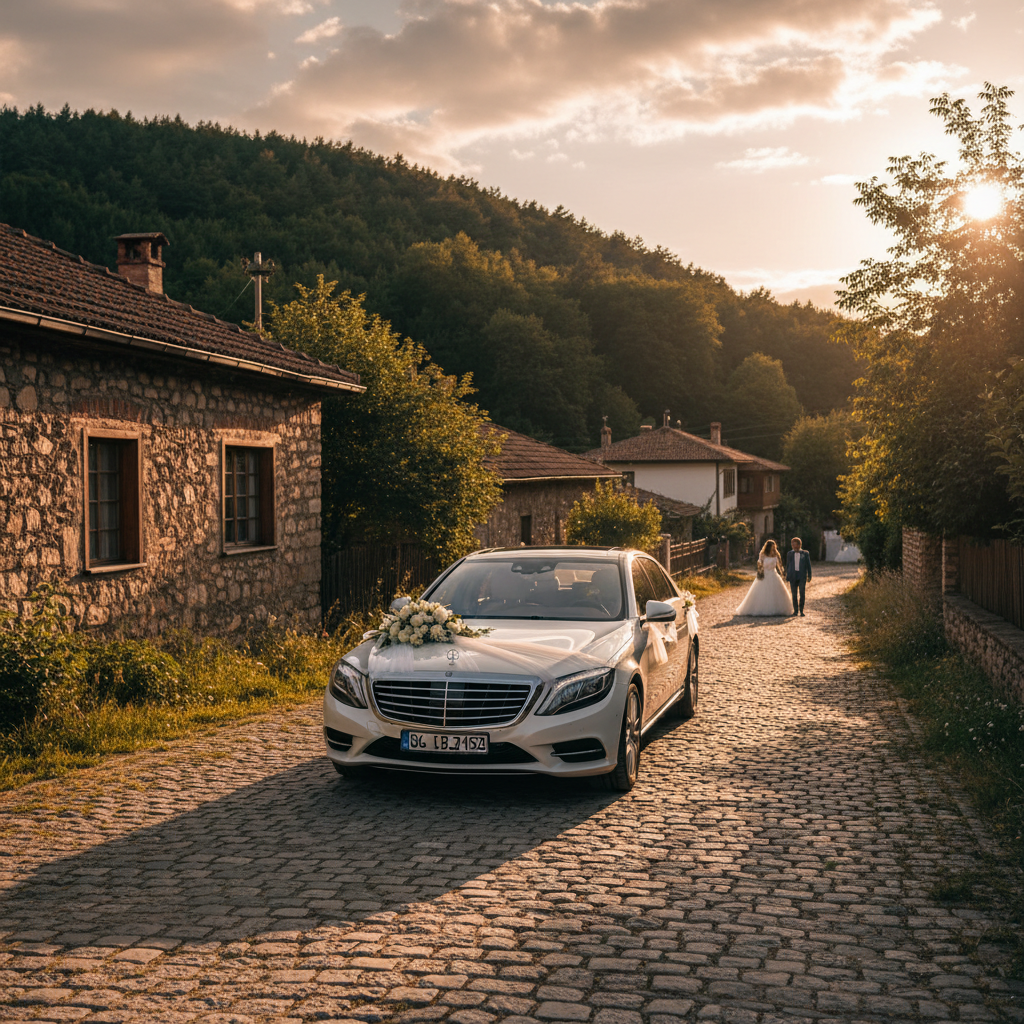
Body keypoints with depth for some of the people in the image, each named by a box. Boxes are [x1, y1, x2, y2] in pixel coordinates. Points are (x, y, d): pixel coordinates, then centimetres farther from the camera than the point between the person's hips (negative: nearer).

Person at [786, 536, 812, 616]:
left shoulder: (805, 554, 4)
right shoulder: (790, 554, 8)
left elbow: (808, 565, 7)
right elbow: (787, 565, 11)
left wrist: (809, 576, 2)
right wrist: (787, 576, 8)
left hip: (802, 576, -2)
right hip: (793, 576, 2)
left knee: (802, 593, -9)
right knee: (794, 594, 3)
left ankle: (801, 610, -2)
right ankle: (795, 610, 10)